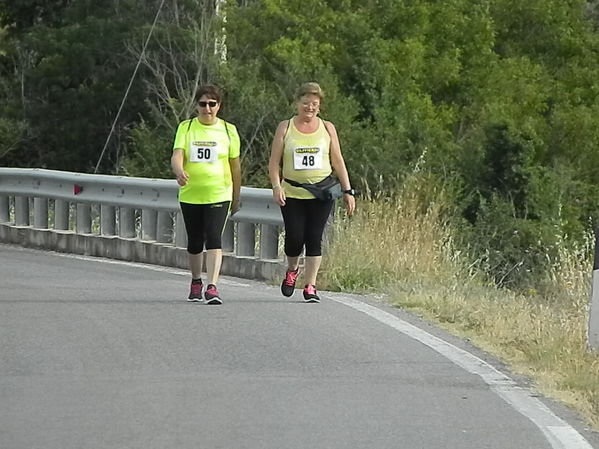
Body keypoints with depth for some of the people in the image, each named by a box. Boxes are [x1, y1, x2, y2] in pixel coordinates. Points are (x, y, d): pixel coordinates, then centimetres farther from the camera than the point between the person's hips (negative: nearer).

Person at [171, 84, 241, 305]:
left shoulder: (228, 130, 3)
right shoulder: (186, 128, 4)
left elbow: (235, 166, 10)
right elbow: (177, 155, -9)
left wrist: (236, 198, 13)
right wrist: (179, 171, -32)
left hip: (219, 195, -2)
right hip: (190, 194, 2)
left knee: (213, 238, -16)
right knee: (194, 242, 12)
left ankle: (212, 287, -22)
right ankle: (196, 282, 32)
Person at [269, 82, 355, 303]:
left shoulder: (327, 128, 8)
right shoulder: (285, 128, 5)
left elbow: (337, 162, 11)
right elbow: (274, 162, 4)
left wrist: (347, 191, 5)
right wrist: (276, 186, -11)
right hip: (292, 193, 0)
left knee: (314, 238, -5)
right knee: (294, 237, -7)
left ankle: (310, 286, 1)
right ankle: (292, 270, 25)